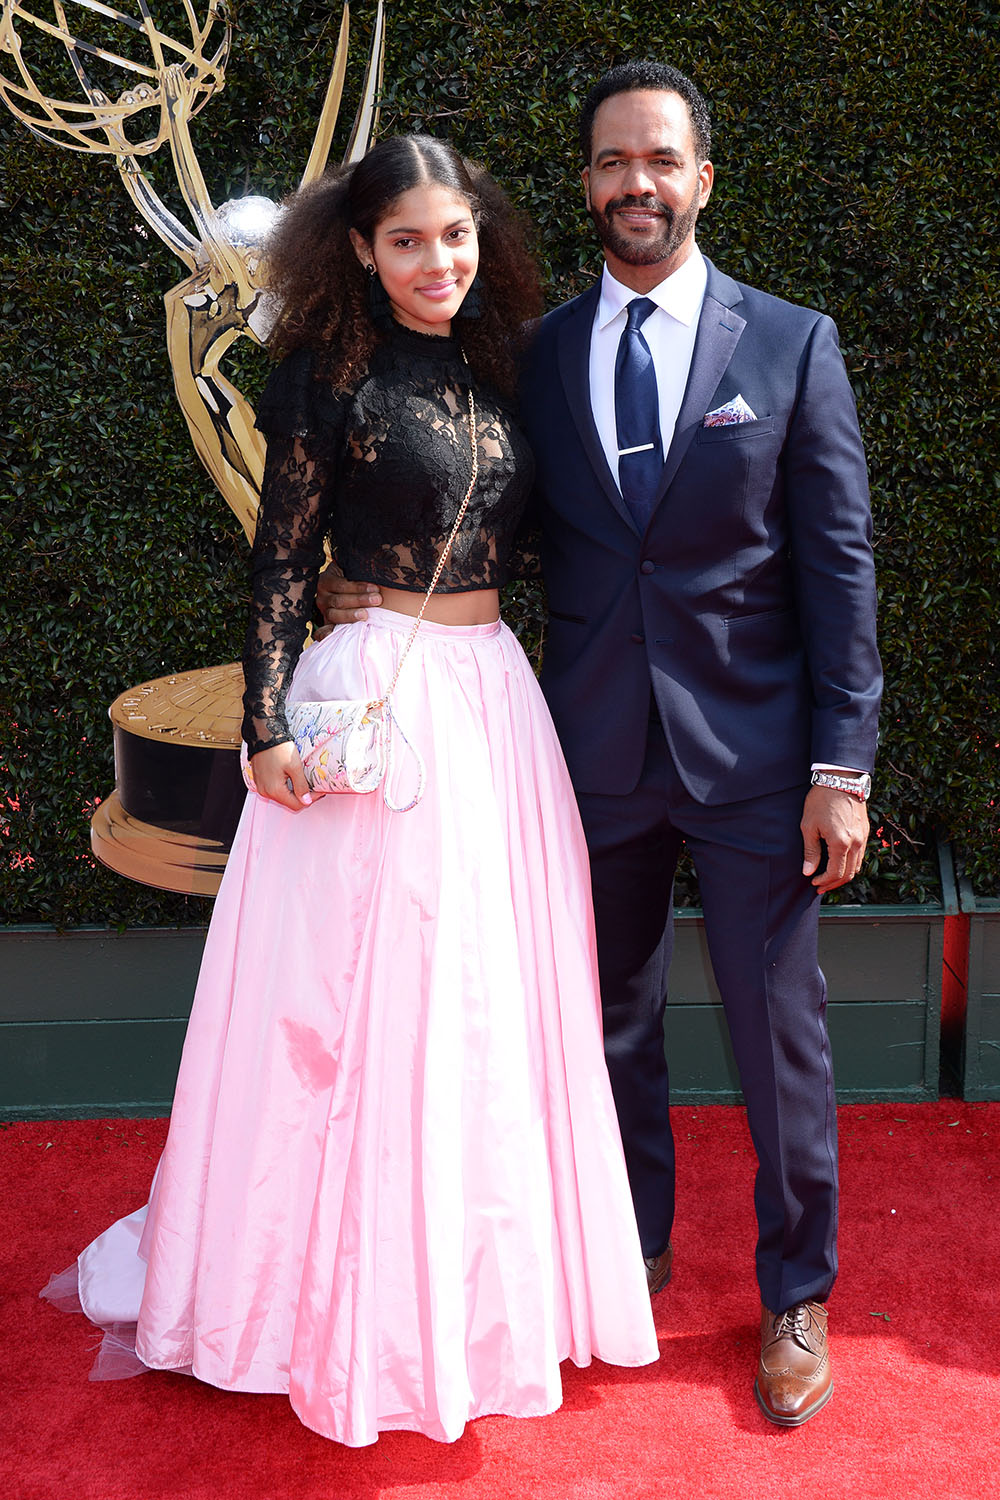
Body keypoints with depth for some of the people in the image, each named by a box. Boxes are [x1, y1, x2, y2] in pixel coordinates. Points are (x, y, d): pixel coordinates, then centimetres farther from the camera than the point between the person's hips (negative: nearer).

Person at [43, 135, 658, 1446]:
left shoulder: (494, 369, 12)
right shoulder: (335, 376, -5)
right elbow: (281, 564, -7)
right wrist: (268, 727, -14)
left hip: (495, 702, 6)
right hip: (377, 700, -6)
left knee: (490, 994, 11)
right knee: (371, 996, 1)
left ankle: (488, 1281, 28)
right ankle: (365, 1304, 17)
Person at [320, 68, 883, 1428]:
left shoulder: (794, 344, -2)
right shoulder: (538, 357, 4)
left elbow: (837, 562, -4)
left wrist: (842, 767, -9)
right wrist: (367, 581, -7)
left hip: (751, 753, -2)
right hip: (595, 753, 3)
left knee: (778, 1035, 7)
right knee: (613, 1021, 16)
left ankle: (796, 1296, 27)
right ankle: (635, 1249, 38)